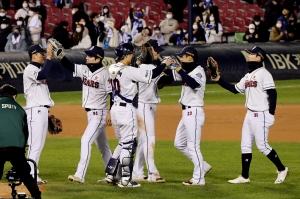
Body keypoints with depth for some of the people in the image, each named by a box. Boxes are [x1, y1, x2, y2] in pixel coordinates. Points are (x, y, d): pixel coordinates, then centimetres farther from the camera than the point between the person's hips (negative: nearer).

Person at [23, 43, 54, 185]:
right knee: (35, 144, -13)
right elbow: (42, 76, -31)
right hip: (35, 111, -10)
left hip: (42, 111, 10)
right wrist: (49, 57, -28)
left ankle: (32, 175, 13)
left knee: (39, 145, 10)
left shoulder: (38, 70, 21)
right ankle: (31, 176, -14)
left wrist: (47, 111, 21)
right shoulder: (30, 70, -9)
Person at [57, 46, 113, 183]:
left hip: (99, 114, -8)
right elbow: (68, 65, 0)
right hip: (90, 114, 8)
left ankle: (80, 175, -21)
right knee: (102, 145, 15)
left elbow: (113, 93, -14)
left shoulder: (104, 74, -15)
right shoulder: (84, 70, 5)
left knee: (86, 140, -17)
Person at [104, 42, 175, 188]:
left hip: (115, 109, 8)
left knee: (123, 143, 19)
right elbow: (150, 75, -17)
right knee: (128, 144, -2)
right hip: (127, 110, -8)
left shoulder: (113, 69, 7)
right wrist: (165, 65, -6)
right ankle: (125, 179, 0)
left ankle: (110, 174, 17)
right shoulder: (128, 71, -17)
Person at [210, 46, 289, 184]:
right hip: (250, 115, 9)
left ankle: (281, 169, 8)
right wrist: (219, 80, 12)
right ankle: (244, 177, 13)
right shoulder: (248, 76, 14)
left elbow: (272, 93, -17)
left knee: (262, 146, -6)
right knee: (245, 145, 9)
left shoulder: (263, 73, -13)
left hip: (261, 115, -9)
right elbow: (235, 89, 18)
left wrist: (270, 115, -19)